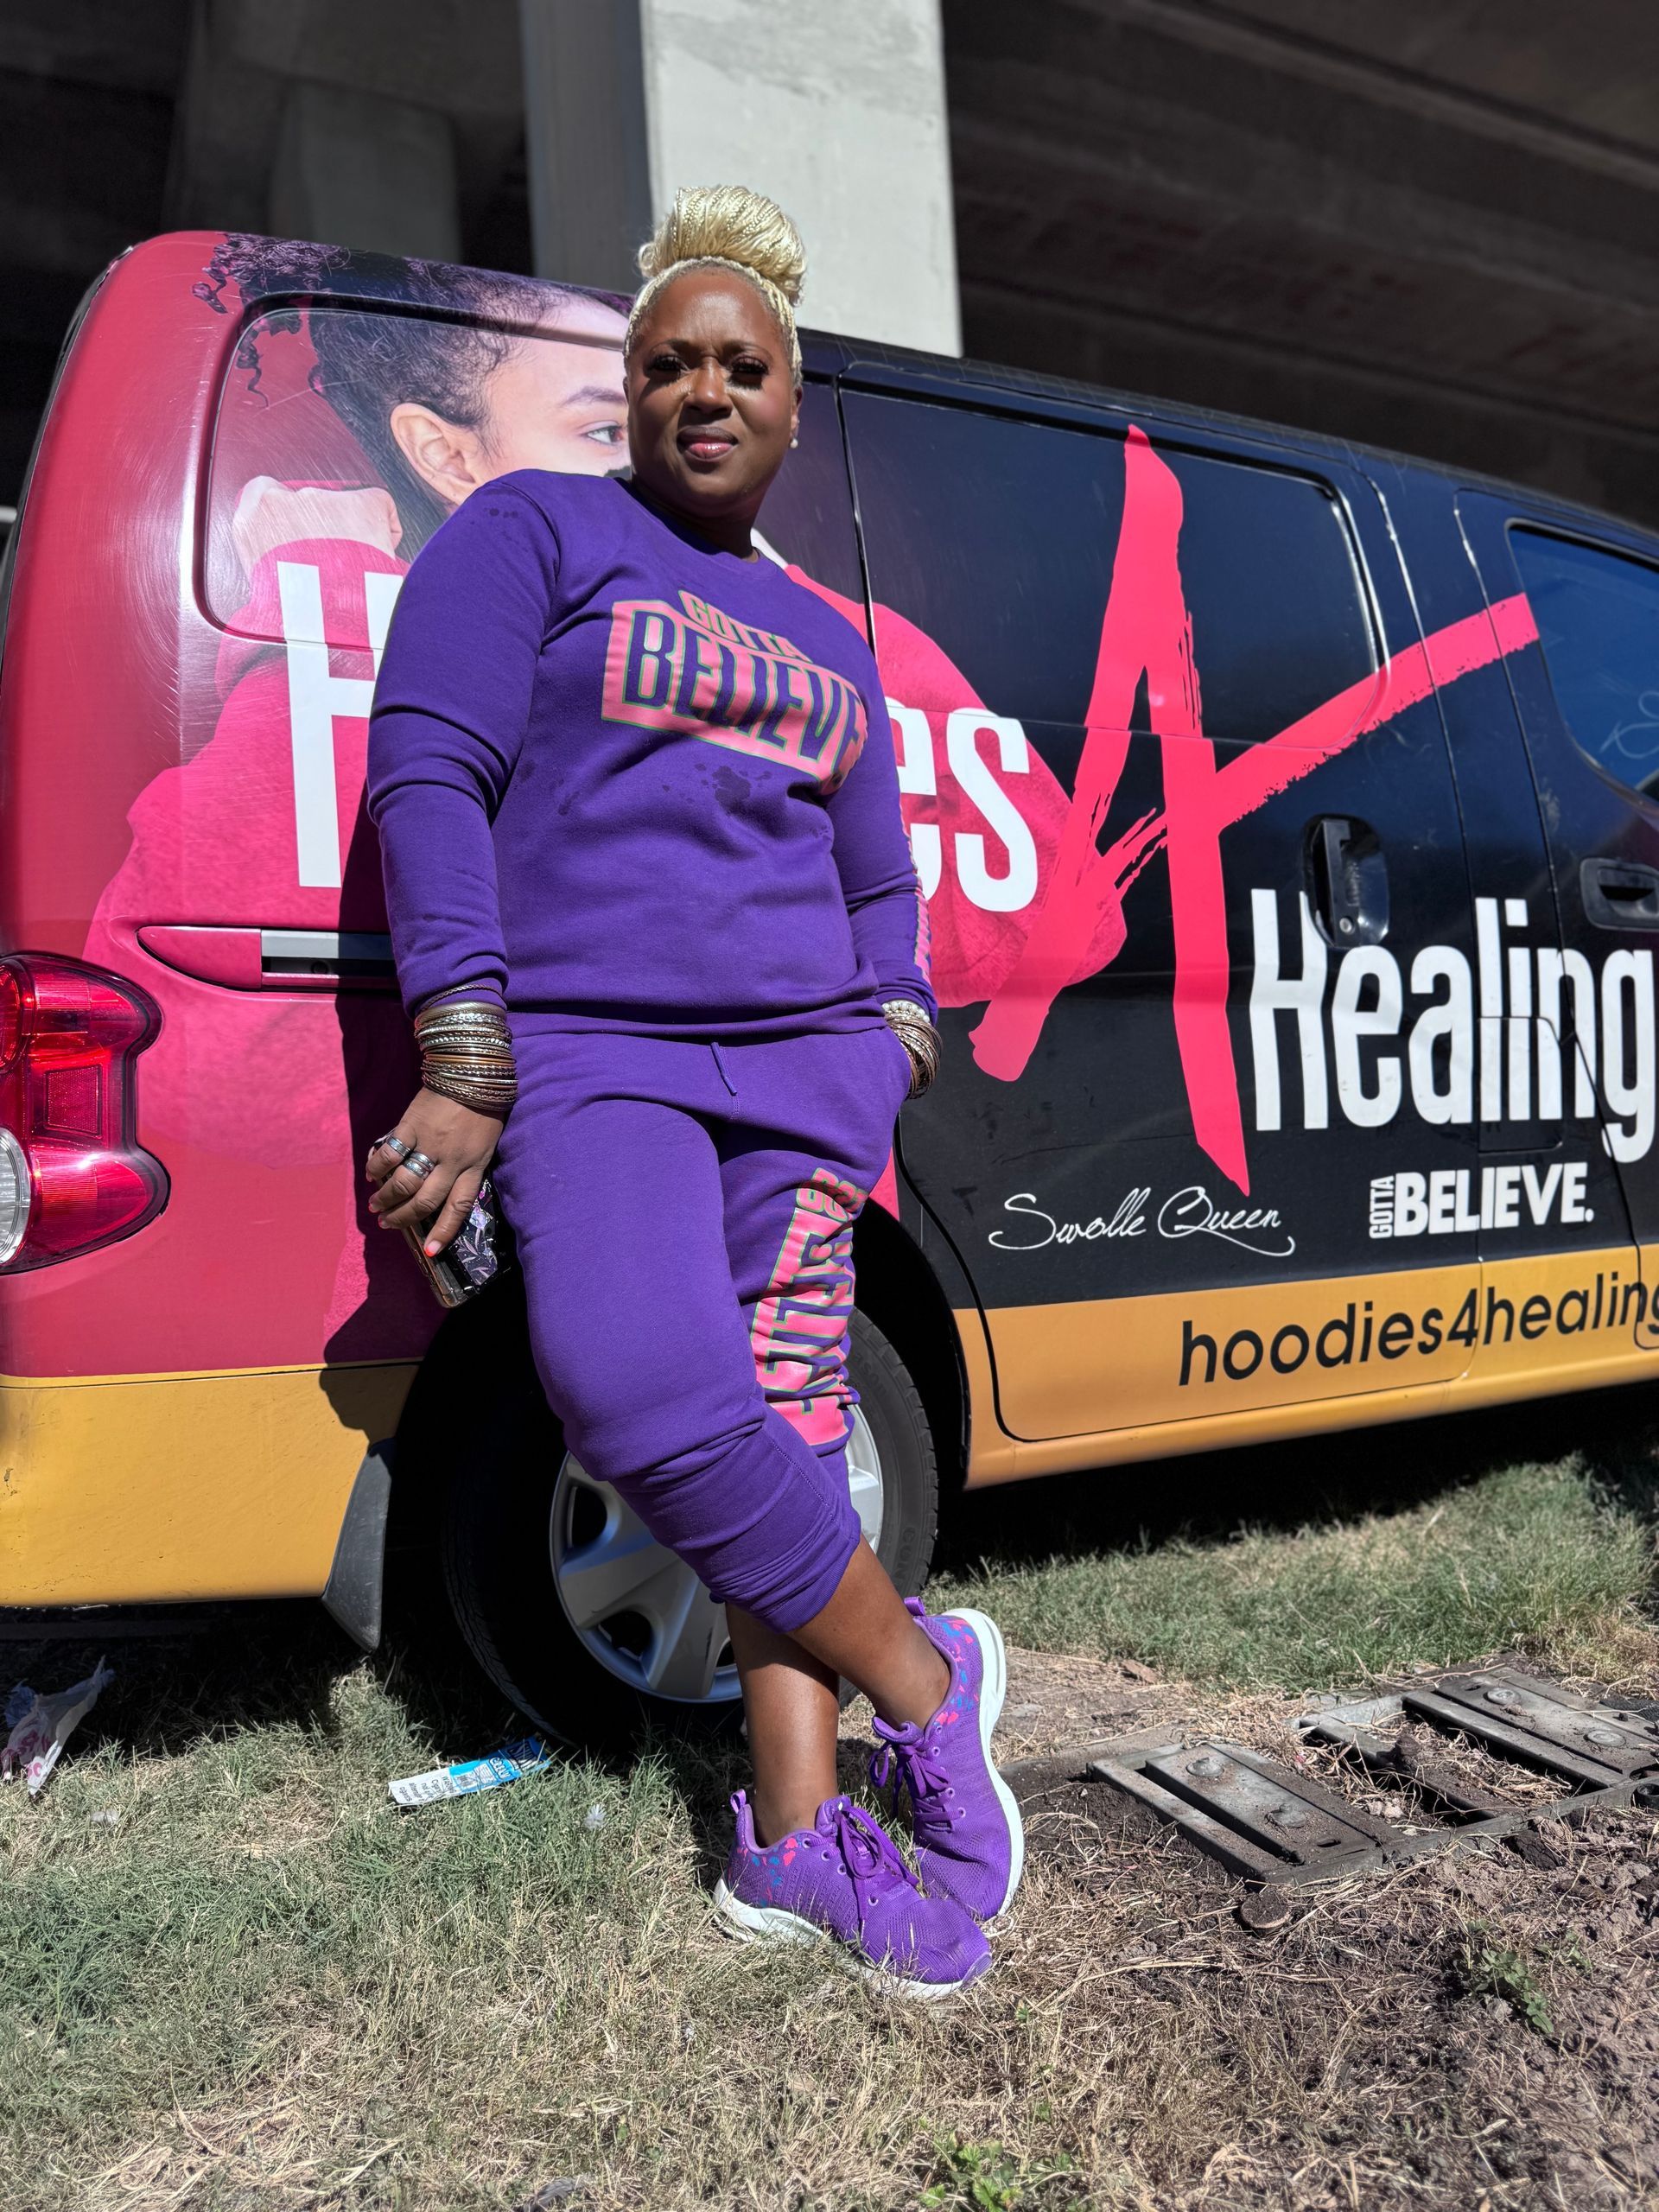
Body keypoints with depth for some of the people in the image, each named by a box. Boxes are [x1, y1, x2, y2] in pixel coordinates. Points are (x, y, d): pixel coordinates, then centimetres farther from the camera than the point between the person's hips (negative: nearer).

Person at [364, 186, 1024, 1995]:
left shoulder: (824, 640, 23)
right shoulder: (533, 530, 8)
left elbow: (878, 881, 26)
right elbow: (426, 775, -4)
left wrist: (893, 1054, 9)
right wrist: (464, 1071, -13)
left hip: (804, 1057, 5)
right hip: (582, 1048, -4)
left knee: (785, 1417, -3)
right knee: (637, 1388, -25)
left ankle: (792, 1840, 7)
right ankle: (924, 1679, -4)